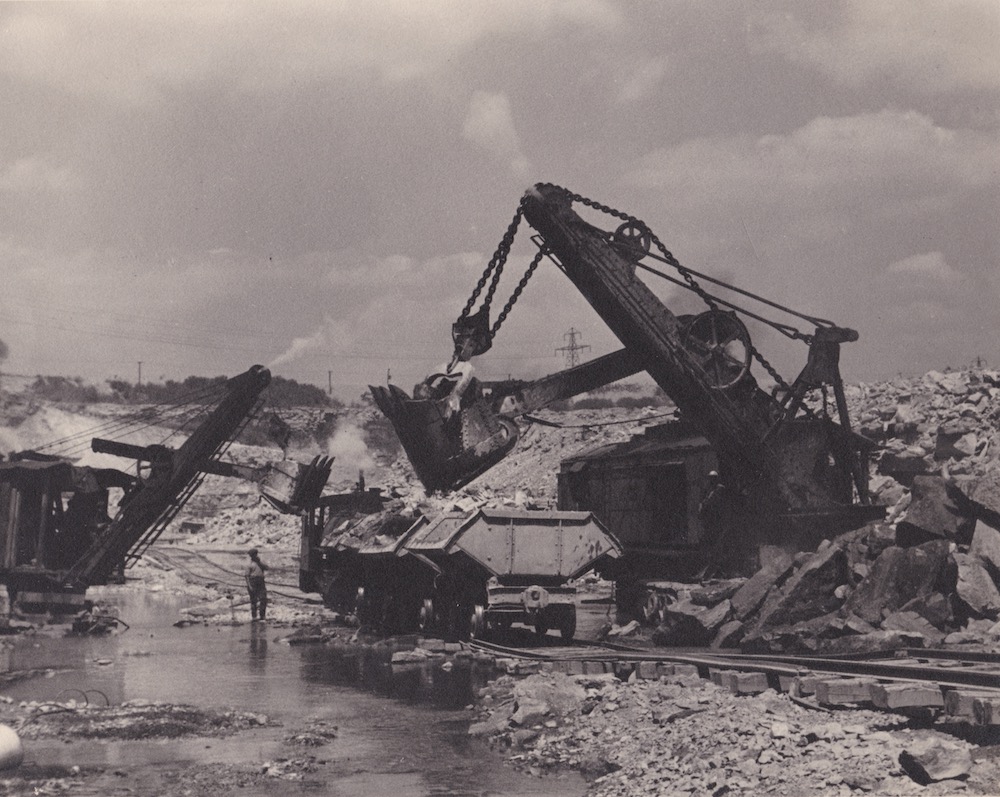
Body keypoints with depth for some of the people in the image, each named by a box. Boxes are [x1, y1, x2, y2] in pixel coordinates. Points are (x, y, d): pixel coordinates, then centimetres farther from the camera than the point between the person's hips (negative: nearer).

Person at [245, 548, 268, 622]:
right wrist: (249, 585, -13)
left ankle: (262, 615, 5)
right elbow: (247, 575, -3)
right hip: (253, 583, -4)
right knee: (253, 600, -1)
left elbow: (266, 568, 1)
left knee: (263, 599, -3)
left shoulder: (260, 563, 18)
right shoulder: (250, 564, 2)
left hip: (261, 582, 4)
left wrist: (259, 561, -5)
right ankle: (254, 617, 4)